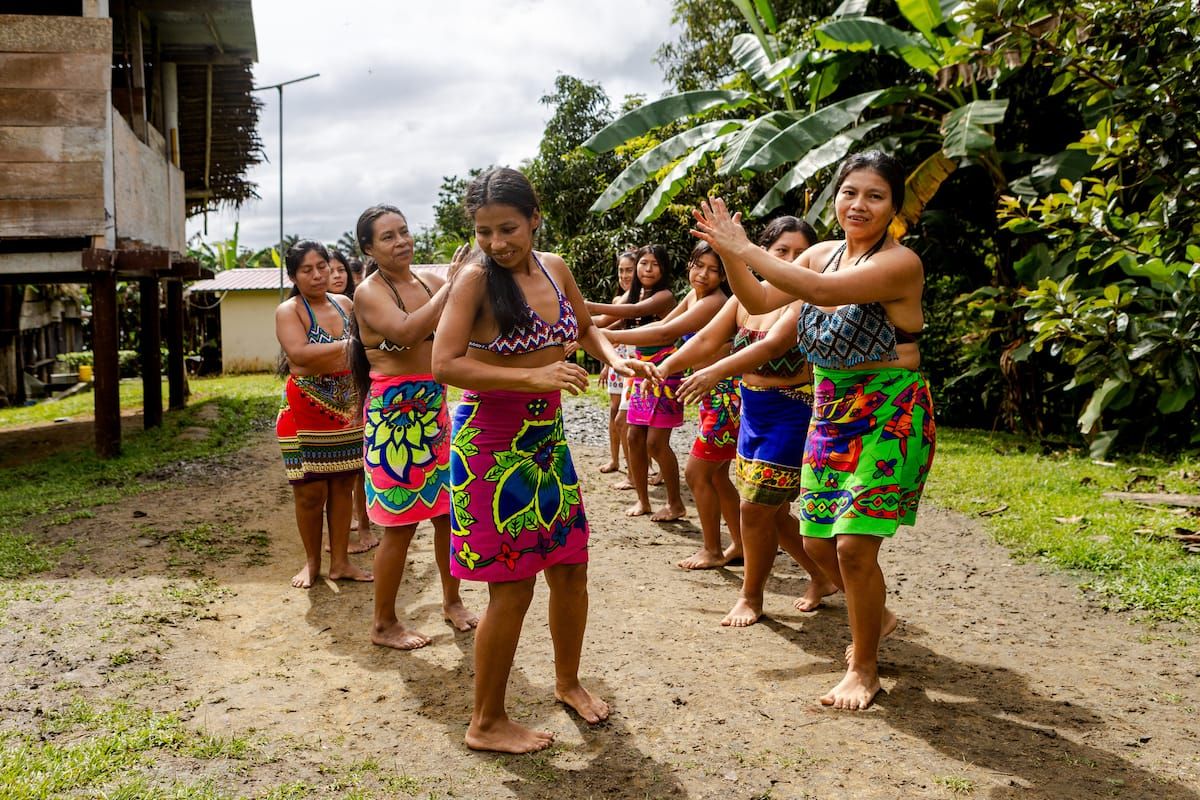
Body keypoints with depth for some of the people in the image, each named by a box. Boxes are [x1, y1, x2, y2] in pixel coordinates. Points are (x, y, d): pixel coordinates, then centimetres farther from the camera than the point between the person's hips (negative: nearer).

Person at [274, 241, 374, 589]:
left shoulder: (345, 304, 11)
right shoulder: (289, 311, -6)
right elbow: (299, 355, -22)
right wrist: (347, 346, -21)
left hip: (347, 408, 5)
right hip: (307, 412, -5)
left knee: (342, 485, 8)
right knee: (311, 491, 0)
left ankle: (340, 561, 17)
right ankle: (312, 562, 17)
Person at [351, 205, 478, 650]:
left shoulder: (429, 283, 8)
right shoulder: (369, 292, -10)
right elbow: (406, 332, -29)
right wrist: (451, 286, -26)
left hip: (434, 407, 6)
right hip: (393, 411, -6)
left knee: (449, 509, 14)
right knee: (401, 522, 1)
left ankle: (451, 600, 34)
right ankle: (383, 624, 17)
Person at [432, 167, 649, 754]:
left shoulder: (554, 268, 6)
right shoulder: (476, 279, -13)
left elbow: (584, 328, 22)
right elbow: (444, 364, -22)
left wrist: (613, 357, 0)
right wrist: (534, 378, -29)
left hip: (547, 436, 7)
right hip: (492, 442, -7)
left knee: (571, 566, 14)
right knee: (513, 586, -2)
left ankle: (567, 681, 39)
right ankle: (486, 724, 16)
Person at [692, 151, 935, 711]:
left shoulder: (900, 263, -17)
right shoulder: (822, 253, 7)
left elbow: (825, 292, -31)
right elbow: (759, 302, 6)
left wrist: (747, 251, -27)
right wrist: (730, 253, -11)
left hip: (890, 416, -7)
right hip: (831, 410, 7)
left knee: (854, 544, -10)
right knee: (818, 543, 10)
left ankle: (863, 669, 13)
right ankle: (875, 618, 40)